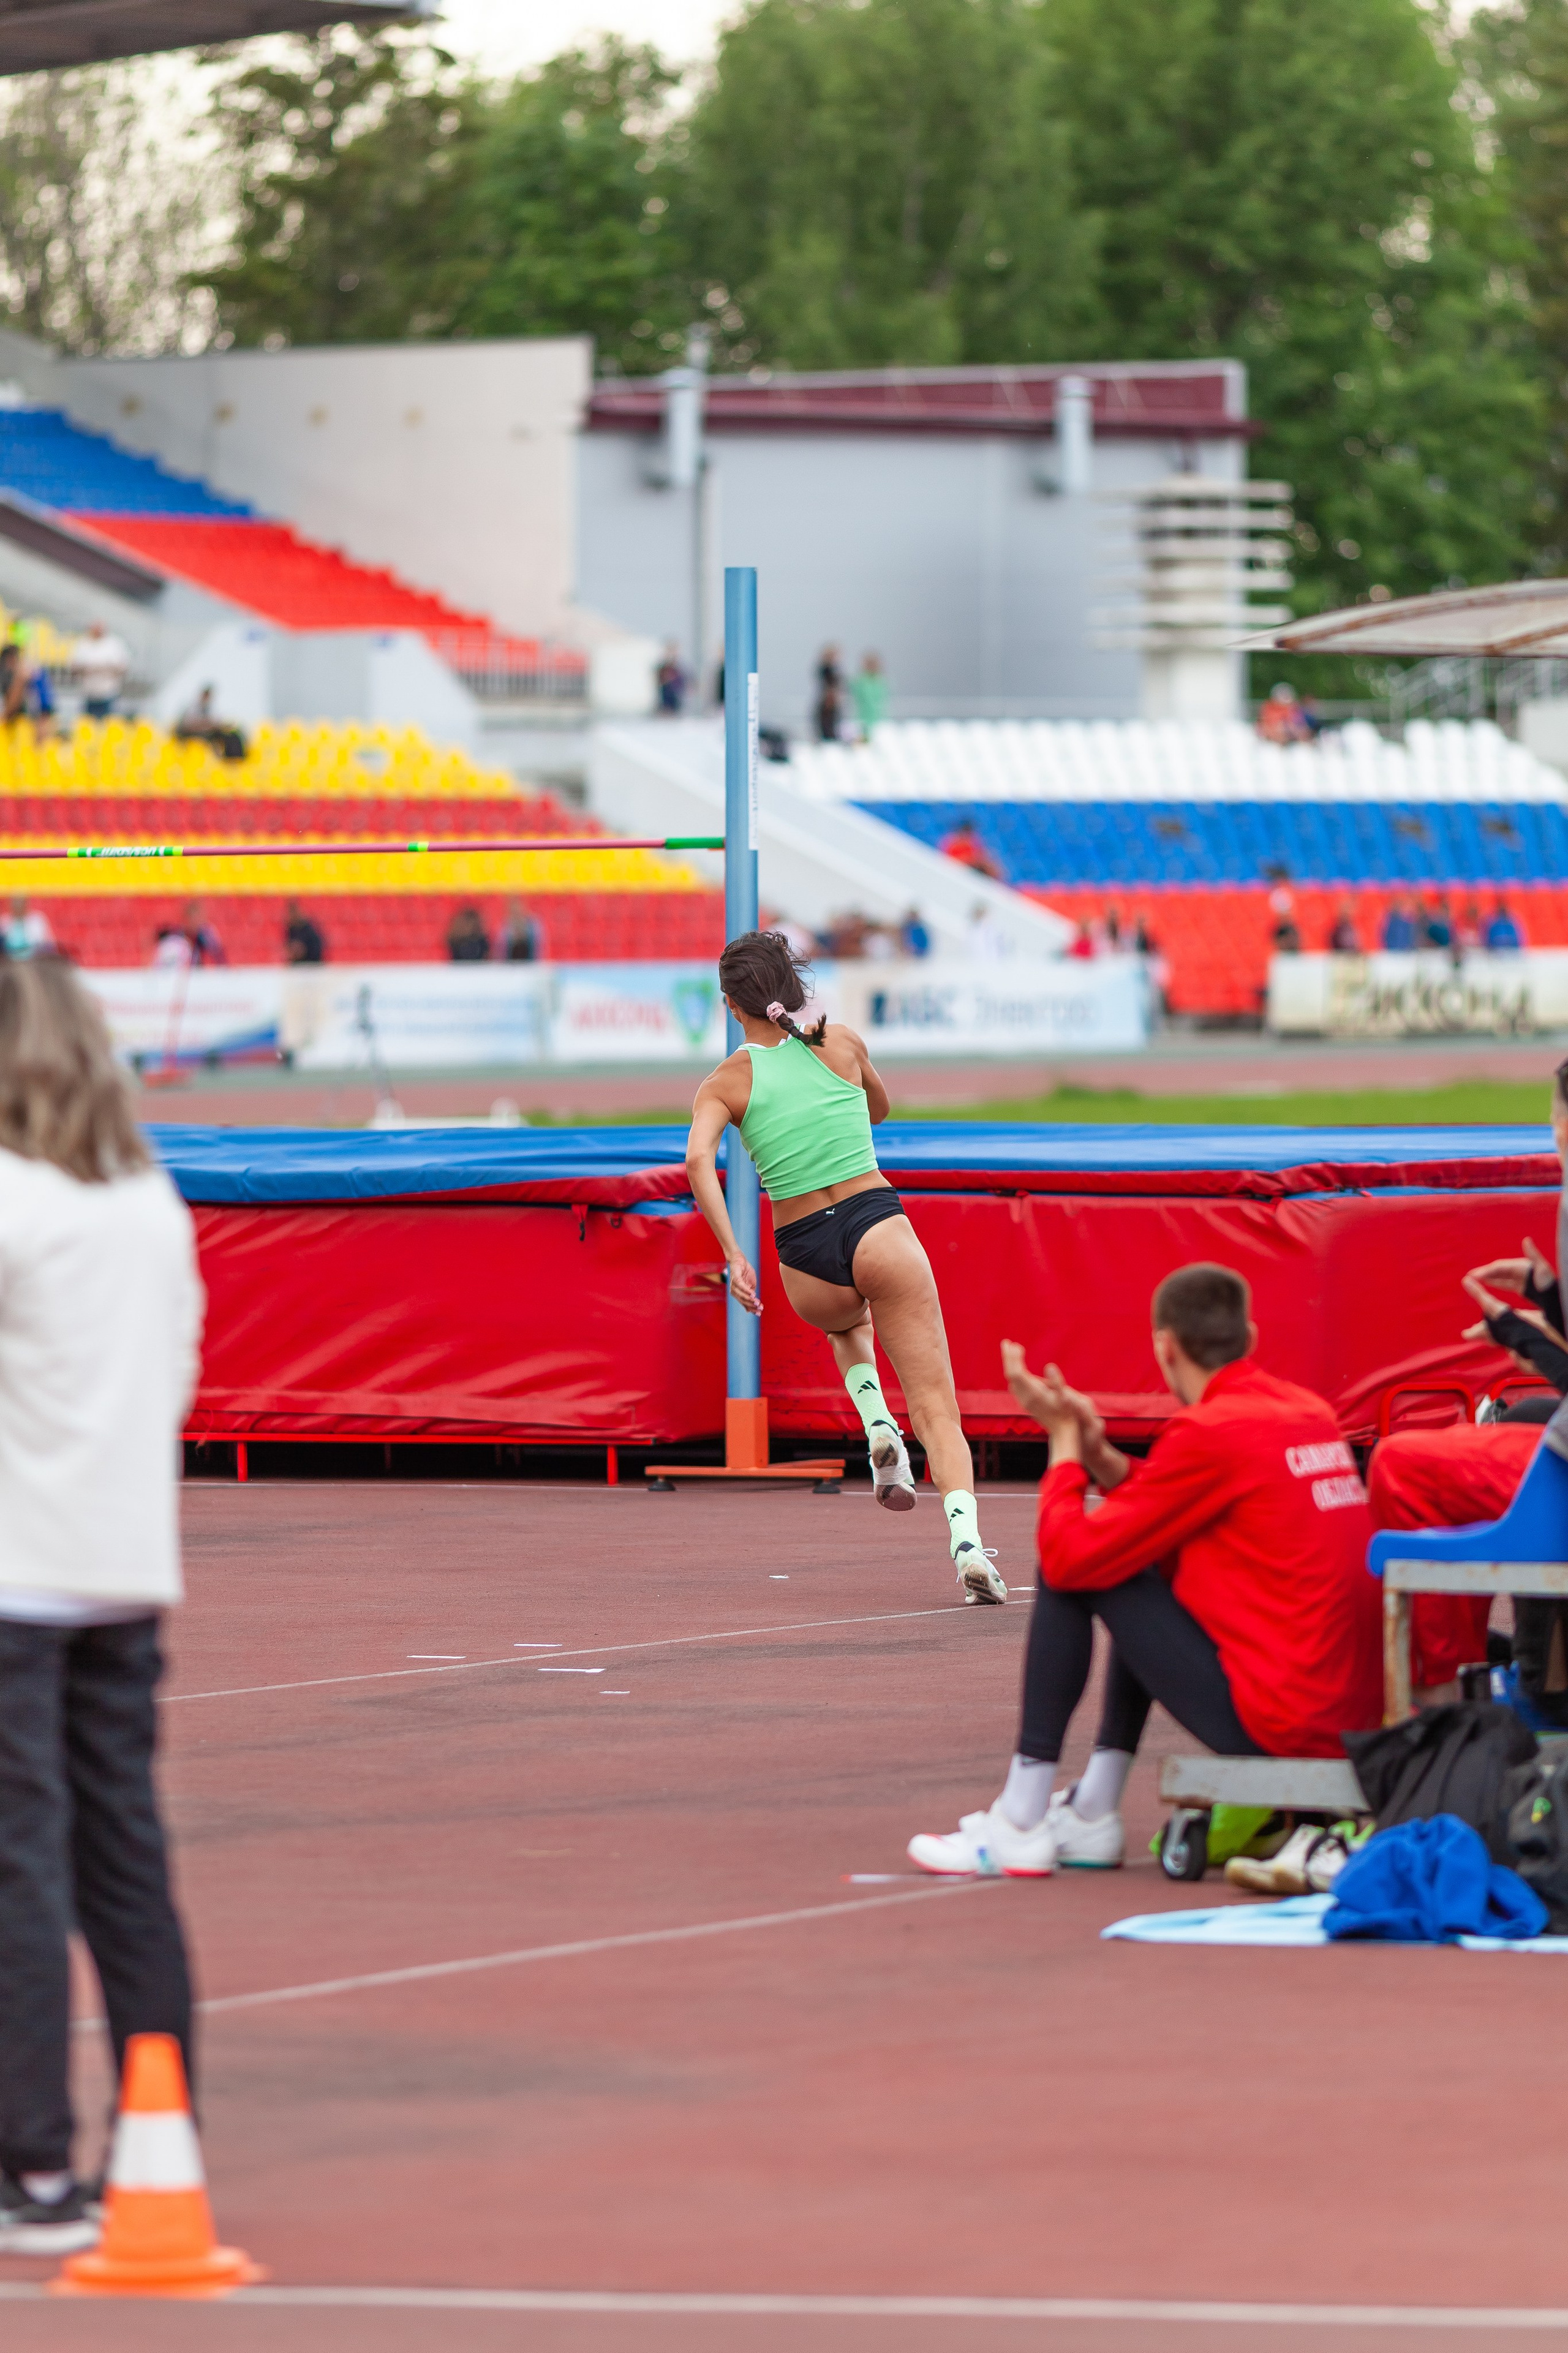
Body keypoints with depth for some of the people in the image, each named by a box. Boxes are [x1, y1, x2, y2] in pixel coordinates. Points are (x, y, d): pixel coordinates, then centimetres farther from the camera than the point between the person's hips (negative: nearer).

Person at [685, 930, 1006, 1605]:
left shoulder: (725, 1085, 4)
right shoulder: (842, 1043, 8)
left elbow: (698, 1159, -15)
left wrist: (733, 1257, -16)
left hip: (806, 1263, 1)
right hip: (878, 1229, -1)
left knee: (848, 1323, 39)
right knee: (935, 1404, -4)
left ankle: (879, 1430, 13)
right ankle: (966, 1539, -26)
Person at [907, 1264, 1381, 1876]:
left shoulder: (1211, 1432, -14)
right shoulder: (1311, 1413, 12)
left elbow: (1070, 1555, -9)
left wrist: (1065, 1439, 5)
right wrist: (1101, 1457, 12)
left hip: (1277, 1726, -9)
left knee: (1070, 1573, 2)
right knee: (1133, 1564, 27)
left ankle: (1019, 1826, 6)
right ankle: (1092, 1816, 29)